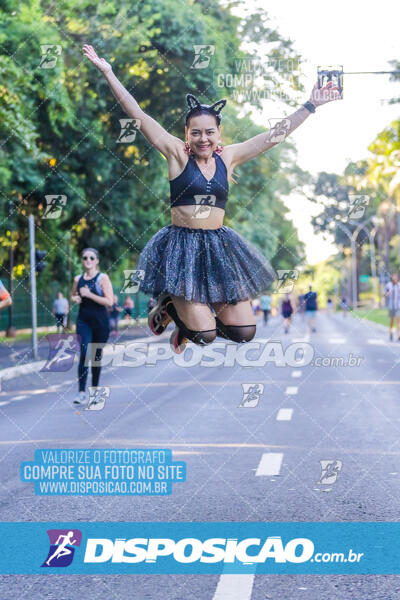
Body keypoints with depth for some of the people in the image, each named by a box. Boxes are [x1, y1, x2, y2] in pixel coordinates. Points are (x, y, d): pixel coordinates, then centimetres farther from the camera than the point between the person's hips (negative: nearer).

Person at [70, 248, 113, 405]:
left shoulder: (103, 278, -4)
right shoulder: (78, 279, 7)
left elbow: (109, 301, -12)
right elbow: (73, 295, 26)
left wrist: (89, 294, -18)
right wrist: (75, 299, 2)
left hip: (100, 322, -2)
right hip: (83, 321, 2)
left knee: (96, 355, 9)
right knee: (84, 354, -13)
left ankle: (95, 389, 24)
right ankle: (81, 392, -17)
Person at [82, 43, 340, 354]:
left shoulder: (228, 157, 7)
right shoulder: (177, 154, -2)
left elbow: (275, 134, 10)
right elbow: (138, 114, -6)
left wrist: (311, 105, 9)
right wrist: (108, 72, -9)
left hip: (219, 246, 5)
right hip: (182, 245, -4)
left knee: (244, 332, 0)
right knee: (205, 335, -12)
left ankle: (192, 318, 28)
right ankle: (169, 306, 21)